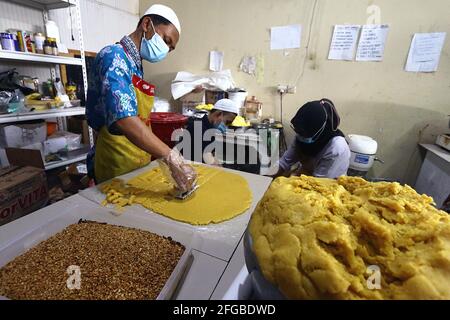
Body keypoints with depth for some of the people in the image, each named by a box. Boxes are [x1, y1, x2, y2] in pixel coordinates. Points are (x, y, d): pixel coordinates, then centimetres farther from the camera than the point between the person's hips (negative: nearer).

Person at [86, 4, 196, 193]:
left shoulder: (135, 65, 10)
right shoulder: (114, 57, -18)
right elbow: (124, 119, -34)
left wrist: (161, 155, 9)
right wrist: (172, 159, -38)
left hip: (140, 165, 8)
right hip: (116, 171, -8)